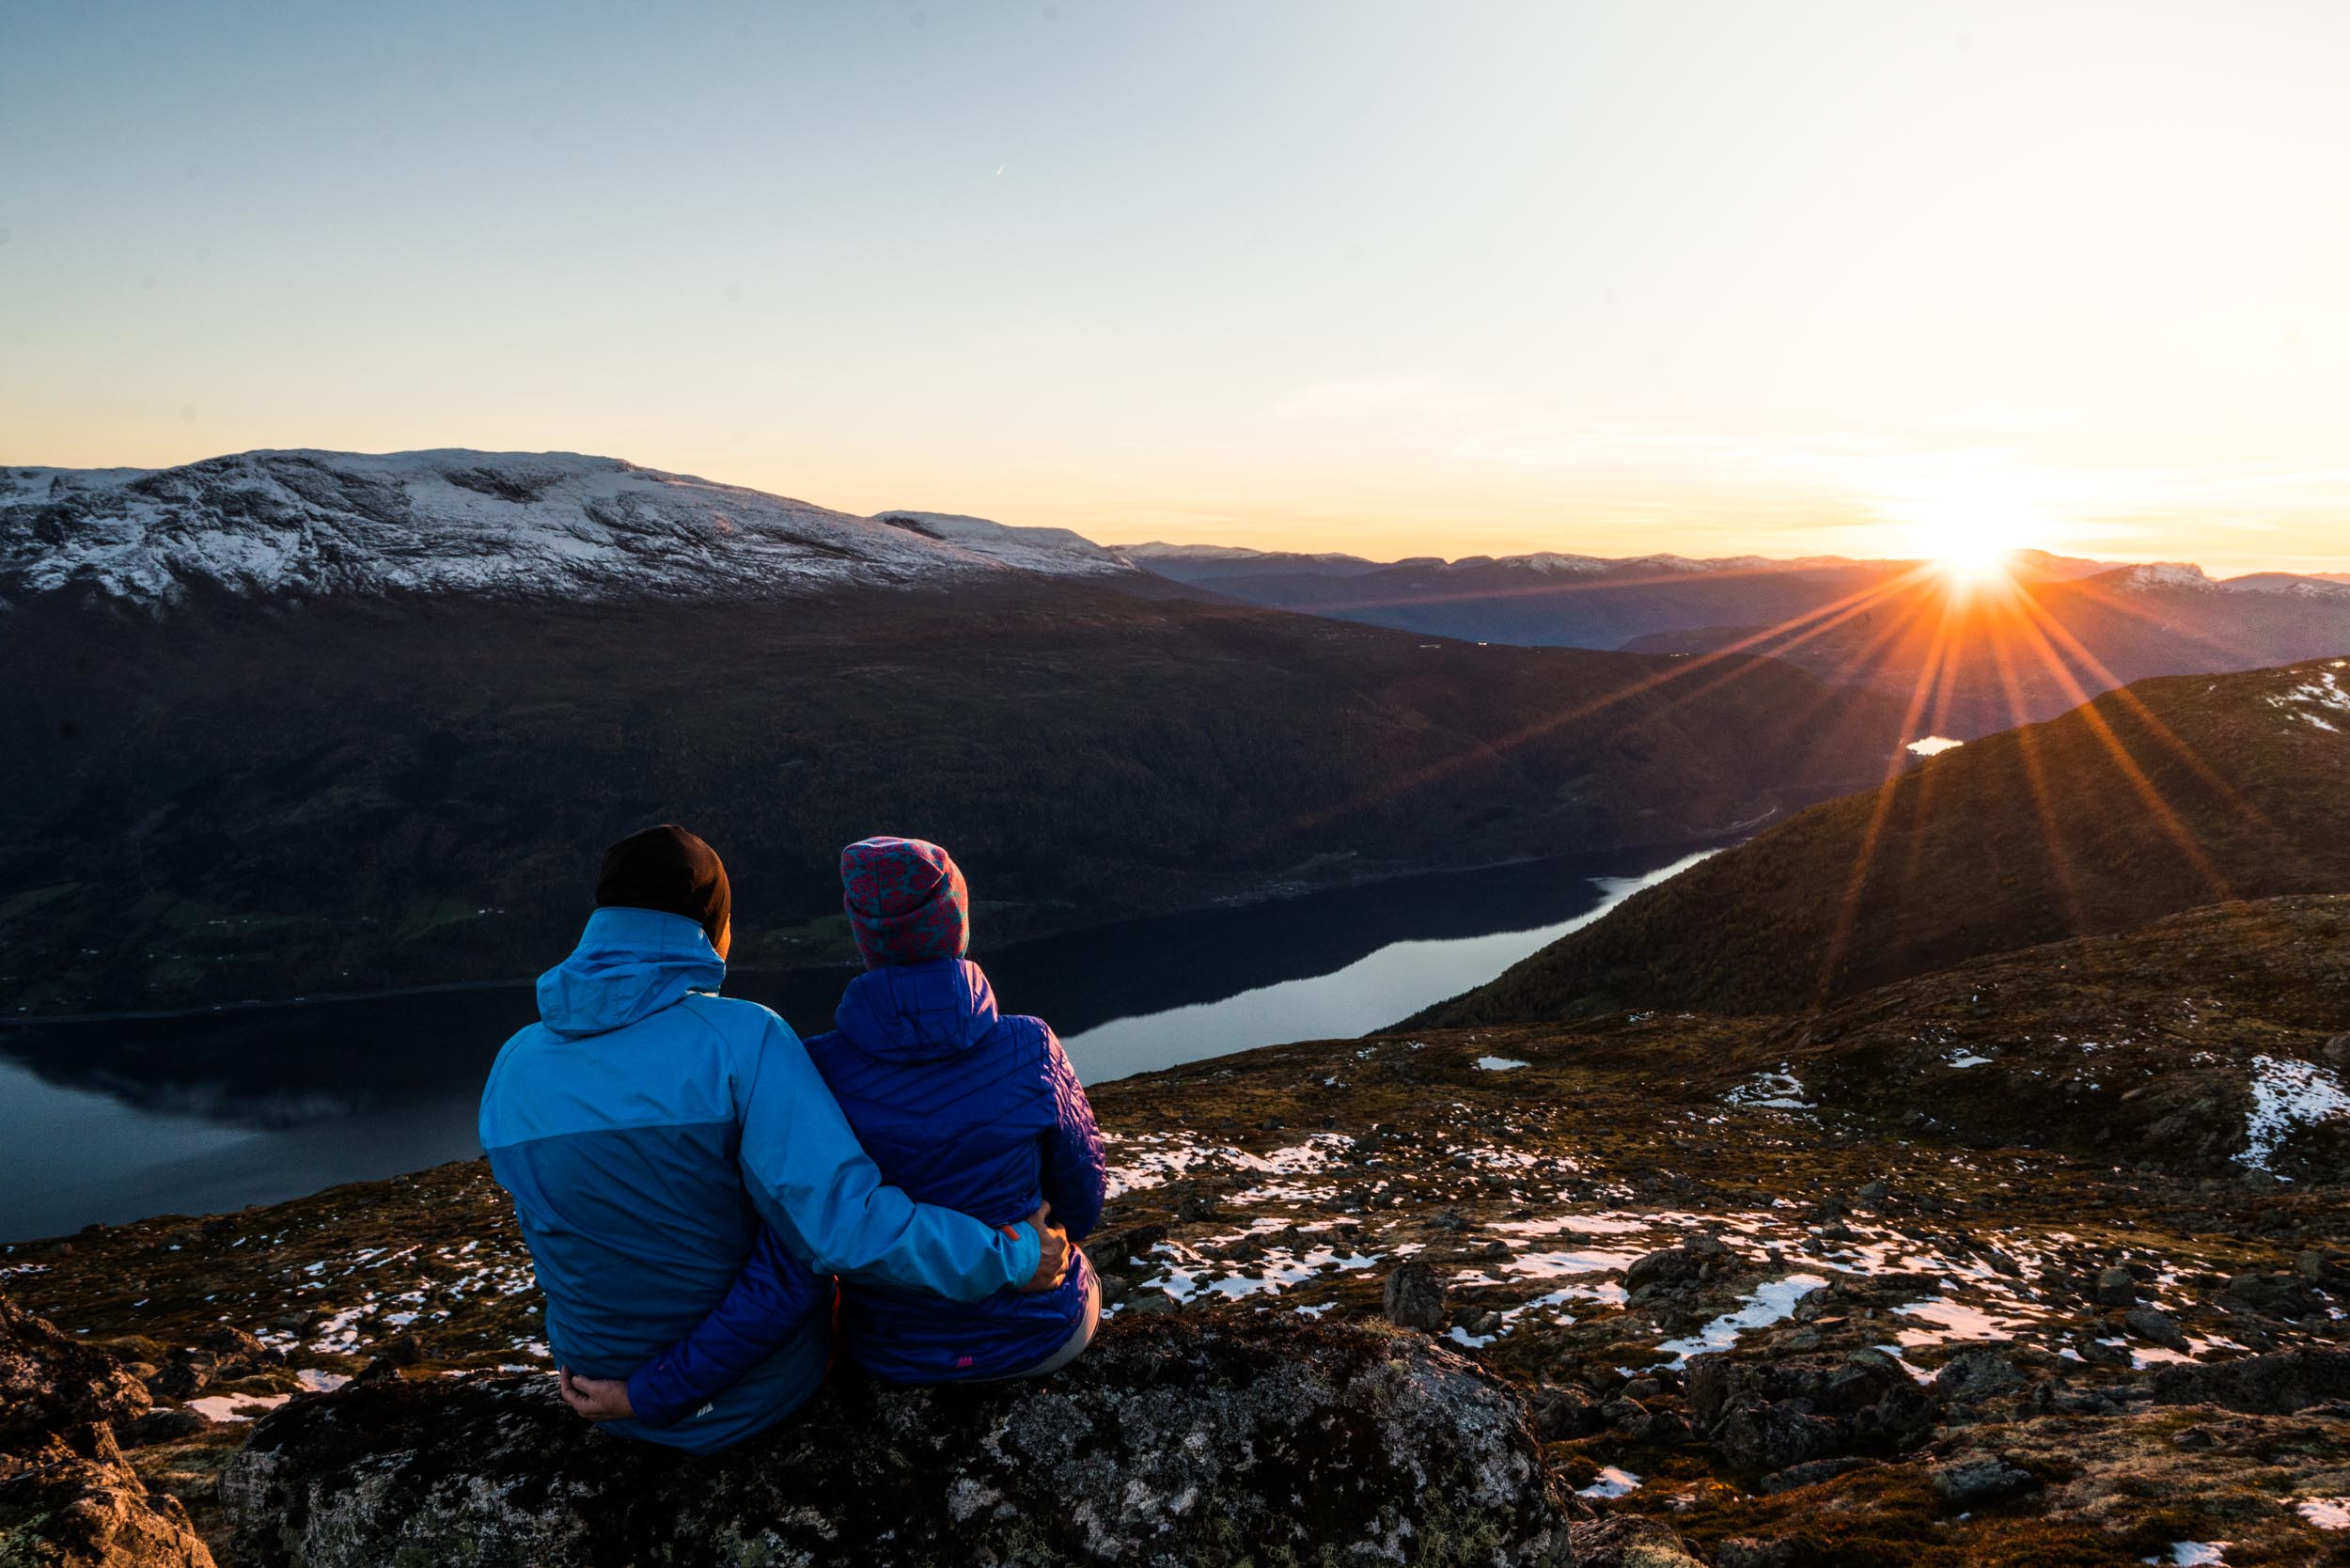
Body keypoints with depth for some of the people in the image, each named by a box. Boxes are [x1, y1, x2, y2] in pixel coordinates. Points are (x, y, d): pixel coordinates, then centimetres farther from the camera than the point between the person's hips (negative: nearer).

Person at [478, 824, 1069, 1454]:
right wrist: (1012, 1257, -21)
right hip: (757, 1390, -4)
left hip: (599, 1373, 5)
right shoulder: (741, 1039, -22)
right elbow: (841, 1219, -30)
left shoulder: (512, 1068, -6)